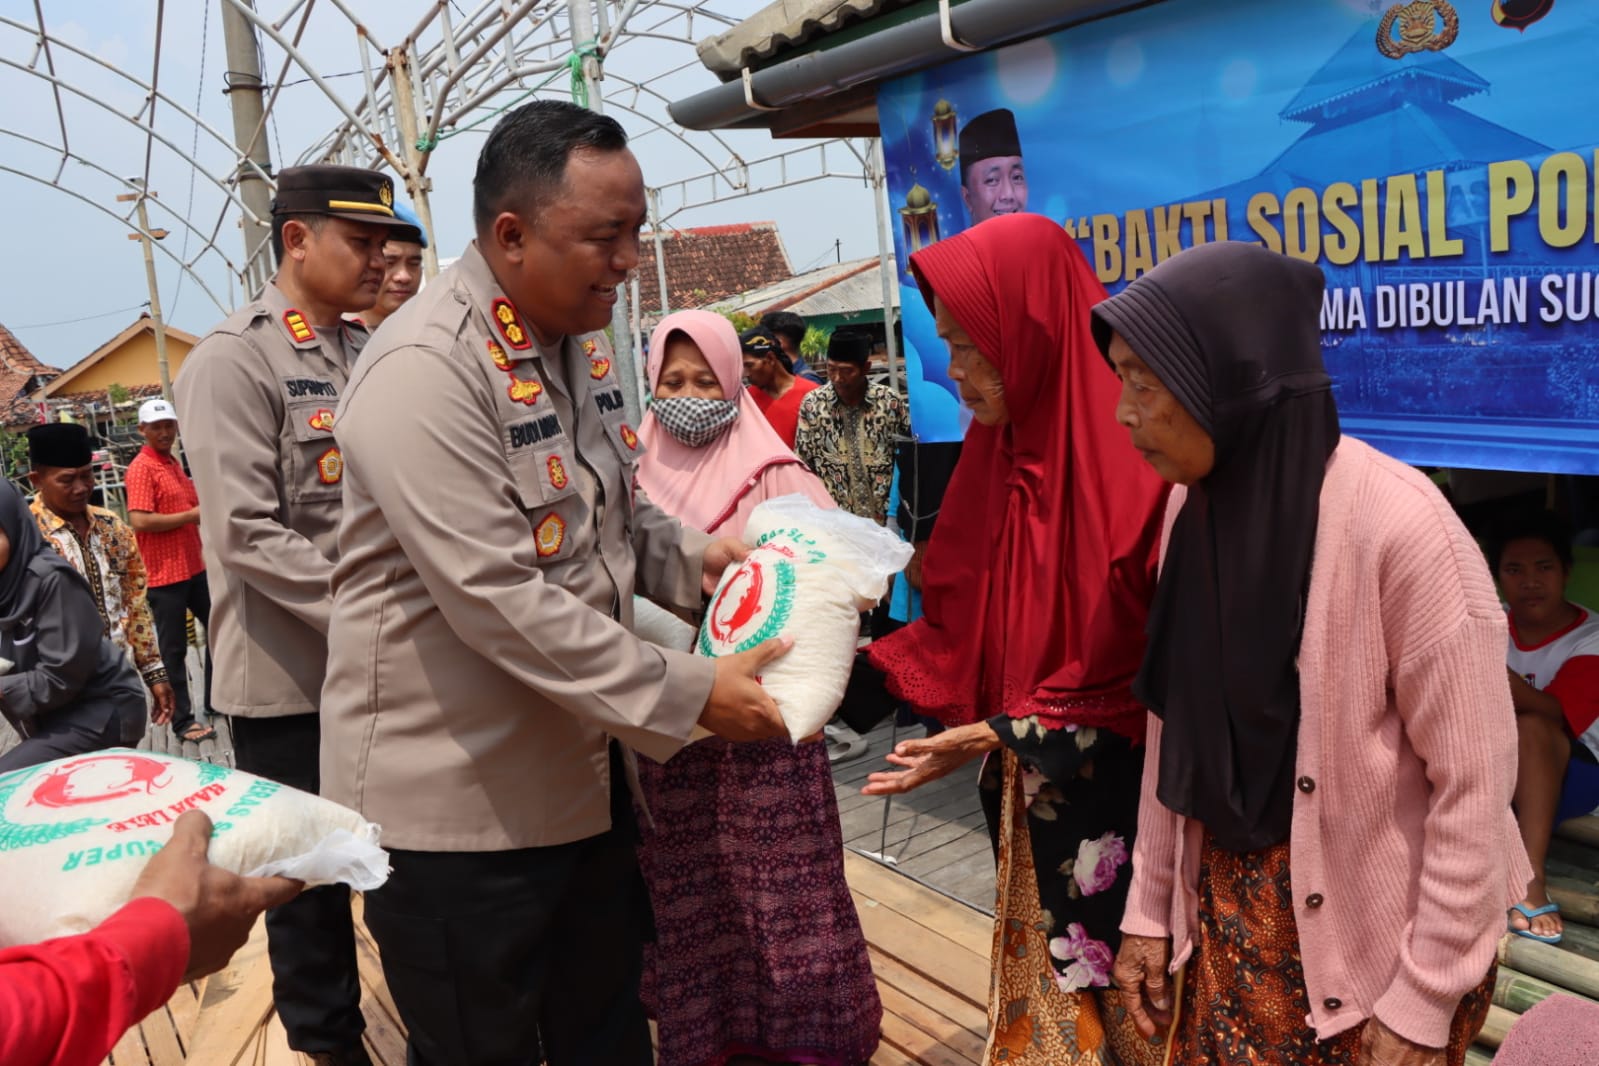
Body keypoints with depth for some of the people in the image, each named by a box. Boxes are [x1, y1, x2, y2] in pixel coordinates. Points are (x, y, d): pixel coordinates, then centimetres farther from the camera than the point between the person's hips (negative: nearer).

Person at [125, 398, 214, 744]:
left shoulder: (174, 463, 14)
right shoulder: (141, 468, -12)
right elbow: (139, 521, -23)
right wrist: (192, 515, -17)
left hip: (194, 567, 9)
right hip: (165, 574, -9)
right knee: (174, 650, 1)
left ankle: (217, 701, 31)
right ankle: (182, 720, 10)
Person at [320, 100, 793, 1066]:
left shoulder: (579, 340, 7)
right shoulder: (426, 371, -22)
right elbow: (497, 600, -27)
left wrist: (695, 557, -1)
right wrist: (688, 695, -24)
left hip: (582, 773, 8)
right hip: (457, 803, -8)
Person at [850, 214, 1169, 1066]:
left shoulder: (1136, 458, -20)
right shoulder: (1001, 453, 5)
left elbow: (1153, 663, -17)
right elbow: (960, 624, 8)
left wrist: (1003, 734, -18)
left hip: (1120, 800, -6)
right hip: (1027, 798, 6)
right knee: (1044, 993, 18)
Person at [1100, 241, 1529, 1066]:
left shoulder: (1397, 522, -23)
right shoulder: (1194, 506, -4)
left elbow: (1473, 784, -17)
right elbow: (1178, 725, 3)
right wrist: (1150, 904, 7)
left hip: (1375, 929, -5)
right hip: (1229, 907, 5)